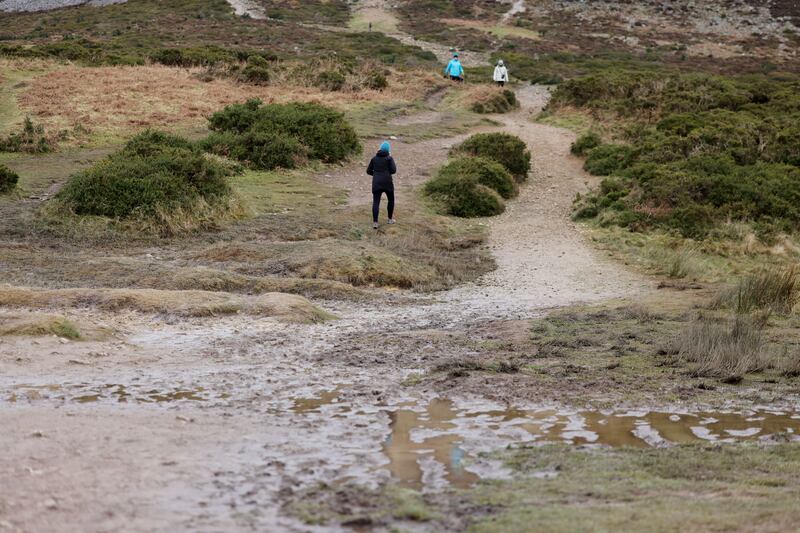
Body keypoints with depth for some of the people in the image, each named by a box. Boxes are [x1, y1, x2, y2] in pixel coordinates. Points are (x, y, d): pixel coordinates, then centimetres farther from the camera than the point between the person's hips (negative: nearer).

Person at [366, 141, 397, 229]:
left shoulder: (374, 158, 7)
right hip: (387, 182, -2)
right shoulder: (389, 158, -4)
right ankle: (390, 219, 26)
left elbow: (368, 171, 8)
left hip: (376, 183, 2)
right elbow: (393, 170, -9)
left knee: (376, 202, -2)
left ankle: (375, 222, -14)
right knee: (391, 199, 20)